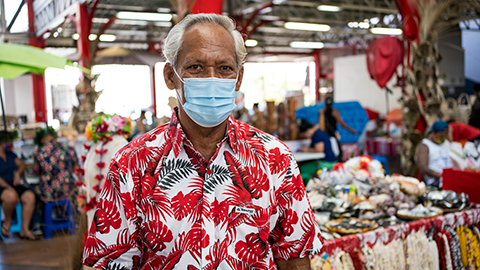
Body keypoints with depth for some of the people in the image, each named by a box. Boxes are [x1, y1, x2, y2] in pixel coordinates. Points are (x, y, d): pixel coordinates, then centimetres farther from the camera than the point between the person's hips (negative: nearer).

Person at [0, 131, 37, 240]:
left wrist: (17, 174, 2)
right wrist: (9, 188, -23)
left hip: (13, 185, 7)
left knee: (30, 197, -22)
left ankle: (25, 230, -15)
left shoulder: (10, 154, 13)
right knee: (12, 196, -40)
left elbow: (22, 164, 22)